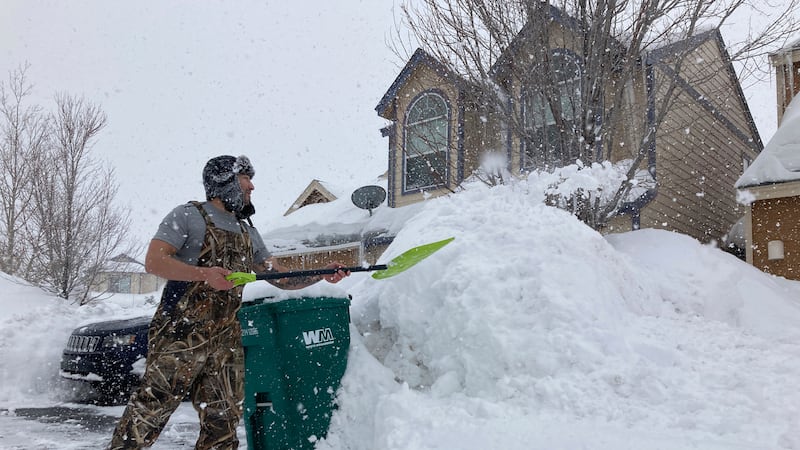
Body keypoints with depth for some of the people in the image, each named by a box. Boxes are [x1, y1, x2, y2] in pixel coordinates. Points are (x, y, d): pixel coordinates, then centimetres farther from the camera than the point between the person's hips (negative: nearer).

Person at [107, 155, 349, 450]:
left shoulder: (248, 232, 18)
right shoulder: (189, 216, -2)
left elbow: (282, 279, 18)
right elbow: (153, 261, -12)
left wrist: (321, 275, 2)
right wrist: (205, 274, -23)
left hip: (226, 339, 7)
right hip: (180, 334, -6)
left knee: (223, 419, 8)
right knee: (151, 408, -4)